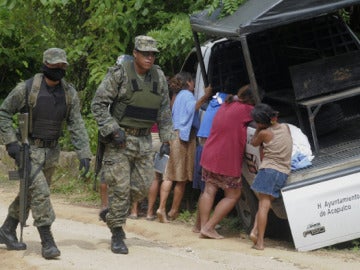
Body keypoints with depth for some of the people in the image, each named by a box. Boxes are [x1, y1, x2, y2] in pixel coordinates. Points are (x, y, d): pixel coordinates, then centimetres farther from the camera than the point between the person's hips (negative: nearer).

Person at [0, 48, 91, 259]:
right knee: (39, 194, -15)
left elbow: (76, 124, -3)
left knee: (30, 193, 15)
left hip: (52, 151, 5)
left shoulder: (69, 93, -3)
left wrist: (84, 153, -12)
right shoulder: (27, 89, -15)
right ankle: (47, 242, -12)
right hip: (29, 150, -5)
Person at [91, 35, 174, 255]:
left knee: (142, 187, 4)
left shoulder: (159, 78, 7)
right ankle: (117, 235, 2)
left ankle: (112, 213, 27)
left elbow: (164, 111, 15)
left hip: (144, 140, 5)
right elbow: (98, 104, -9)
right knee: (120, 187, -7)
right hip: (120, 139, -5)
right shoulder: (119, 74, -10)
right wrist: (113, 130, -16)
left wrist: (166, 140, 8)